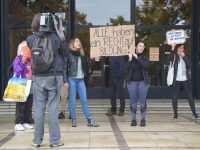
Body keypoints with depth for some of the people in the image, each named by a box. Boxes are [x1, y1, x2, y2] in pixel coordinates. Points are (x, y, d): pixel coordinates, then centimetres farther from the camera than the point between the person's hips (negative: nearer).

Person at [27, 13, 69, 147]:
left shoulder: (30, 39, -3)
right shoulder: (56, 36, -7)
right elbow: (66, 53, 4)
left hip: (38, 77, 2)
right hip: (54, 76, -2)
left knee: (39, 108, 8)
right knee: (53, 108, 2)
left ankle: (37, 140, 13)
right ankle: (55, 140, 7)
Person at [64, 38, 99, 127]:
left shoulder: (82, 55, 13)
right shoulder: (69, 54, -2)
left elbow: (86, 67, 14)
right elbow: (65, 67, -6)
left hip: (81, 80, 5)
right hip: (72, 79, -4)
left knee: (84, 100, 4)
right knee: (72, 100, 2)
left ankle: (90, 120, 4)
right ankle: (73, 120, 10)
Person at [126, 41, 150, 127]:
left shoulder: (144, 57, 5)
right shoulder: (131, 56, 4)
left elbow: (146, 66, -15)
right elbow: (127, 68, -5)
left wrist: (137, 58, -17)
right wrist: (130, 59, -15)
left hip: (143, 82, 0)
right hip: (132, 82, 0)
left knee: (142, 101, 1)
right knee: (133, 101, 2)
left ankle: (143, 120, 8)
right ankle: (133, 120, 9)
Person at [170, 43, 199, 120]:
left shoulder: (185, 57, 10)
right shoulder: (174, 57, 2)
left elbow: (189, 65, -5)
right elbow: (171, 59, -23)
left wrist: (184, 56, -14)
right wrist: (172, 49, -35)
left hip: (185, 80, 2)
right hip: (177, 80, -2)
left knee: (190, 96, 1)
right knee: (175, 97, 0)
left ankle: (194, 113, 6)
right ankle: (175, 113, 11)